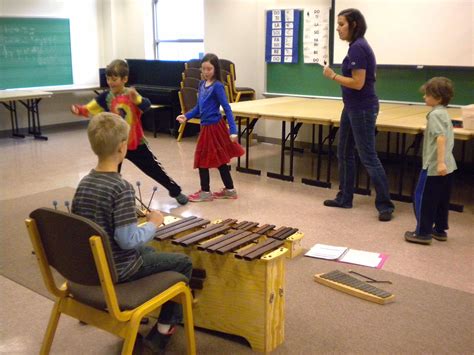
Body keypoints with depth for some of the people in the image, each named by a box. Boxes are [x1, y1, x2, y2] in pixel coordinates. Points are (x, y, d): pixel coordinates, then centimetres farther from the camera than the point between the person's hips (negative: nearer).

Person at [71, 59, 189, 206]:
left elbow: (147, 105, -32)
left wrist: (137, 99, -53)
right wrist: (79, 110, -30)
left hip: (136, 143, -2)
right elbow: (89, 109, -9)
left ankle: (176, 191, 27)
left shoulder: (132, 94, -13)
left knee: (155, 170, 9)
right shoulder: (106, 97, -5)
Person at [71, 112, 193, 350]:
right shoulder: (122, 188, -26)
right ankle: (165, 327, 18)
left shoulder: (84, 183, -2)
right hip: (118, 269, -8)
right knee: (183, 263, 9)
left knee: (149, 251, 33)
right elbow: (128, 240, -29)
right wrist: (153, 224, -13)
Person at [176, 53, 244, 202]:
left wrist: (233, 130, -23)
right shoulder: (202, 84, 9)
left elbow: (227, 108, -17)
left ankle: (205, 192, 14)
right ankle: (229, 190, 24)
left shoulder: (217, 86, -14)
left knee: (202, 159, 0)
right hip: (206, 126, 8)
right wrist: (186, 116, 2)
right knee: (219, 160, 14)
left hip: (213, 126, -8)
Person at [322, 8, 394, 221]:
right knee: (344, 153, 15)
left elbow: (358, 83, -24)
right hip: (352, 108, 10)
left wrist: (333, 76, -13)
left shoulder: (357, 48, -19)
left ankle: (385, 205, 5)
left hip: (362, 109, -10)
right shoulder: (358, 46, 12)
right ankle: (344, 198, 25)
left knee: (368, 157, -5)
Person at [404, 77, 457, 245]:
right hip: (447, 165, 9)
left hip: (435, 166, -9)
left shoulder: (435, 114, -16)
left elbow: (441, 137, -27)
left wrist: (440, 162, -31)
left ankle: (423, 233, 6)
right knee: (442, 199, 16)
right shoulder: (444, 113, 13)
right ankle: (440, 230, 25)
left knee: (423, 198, 0)